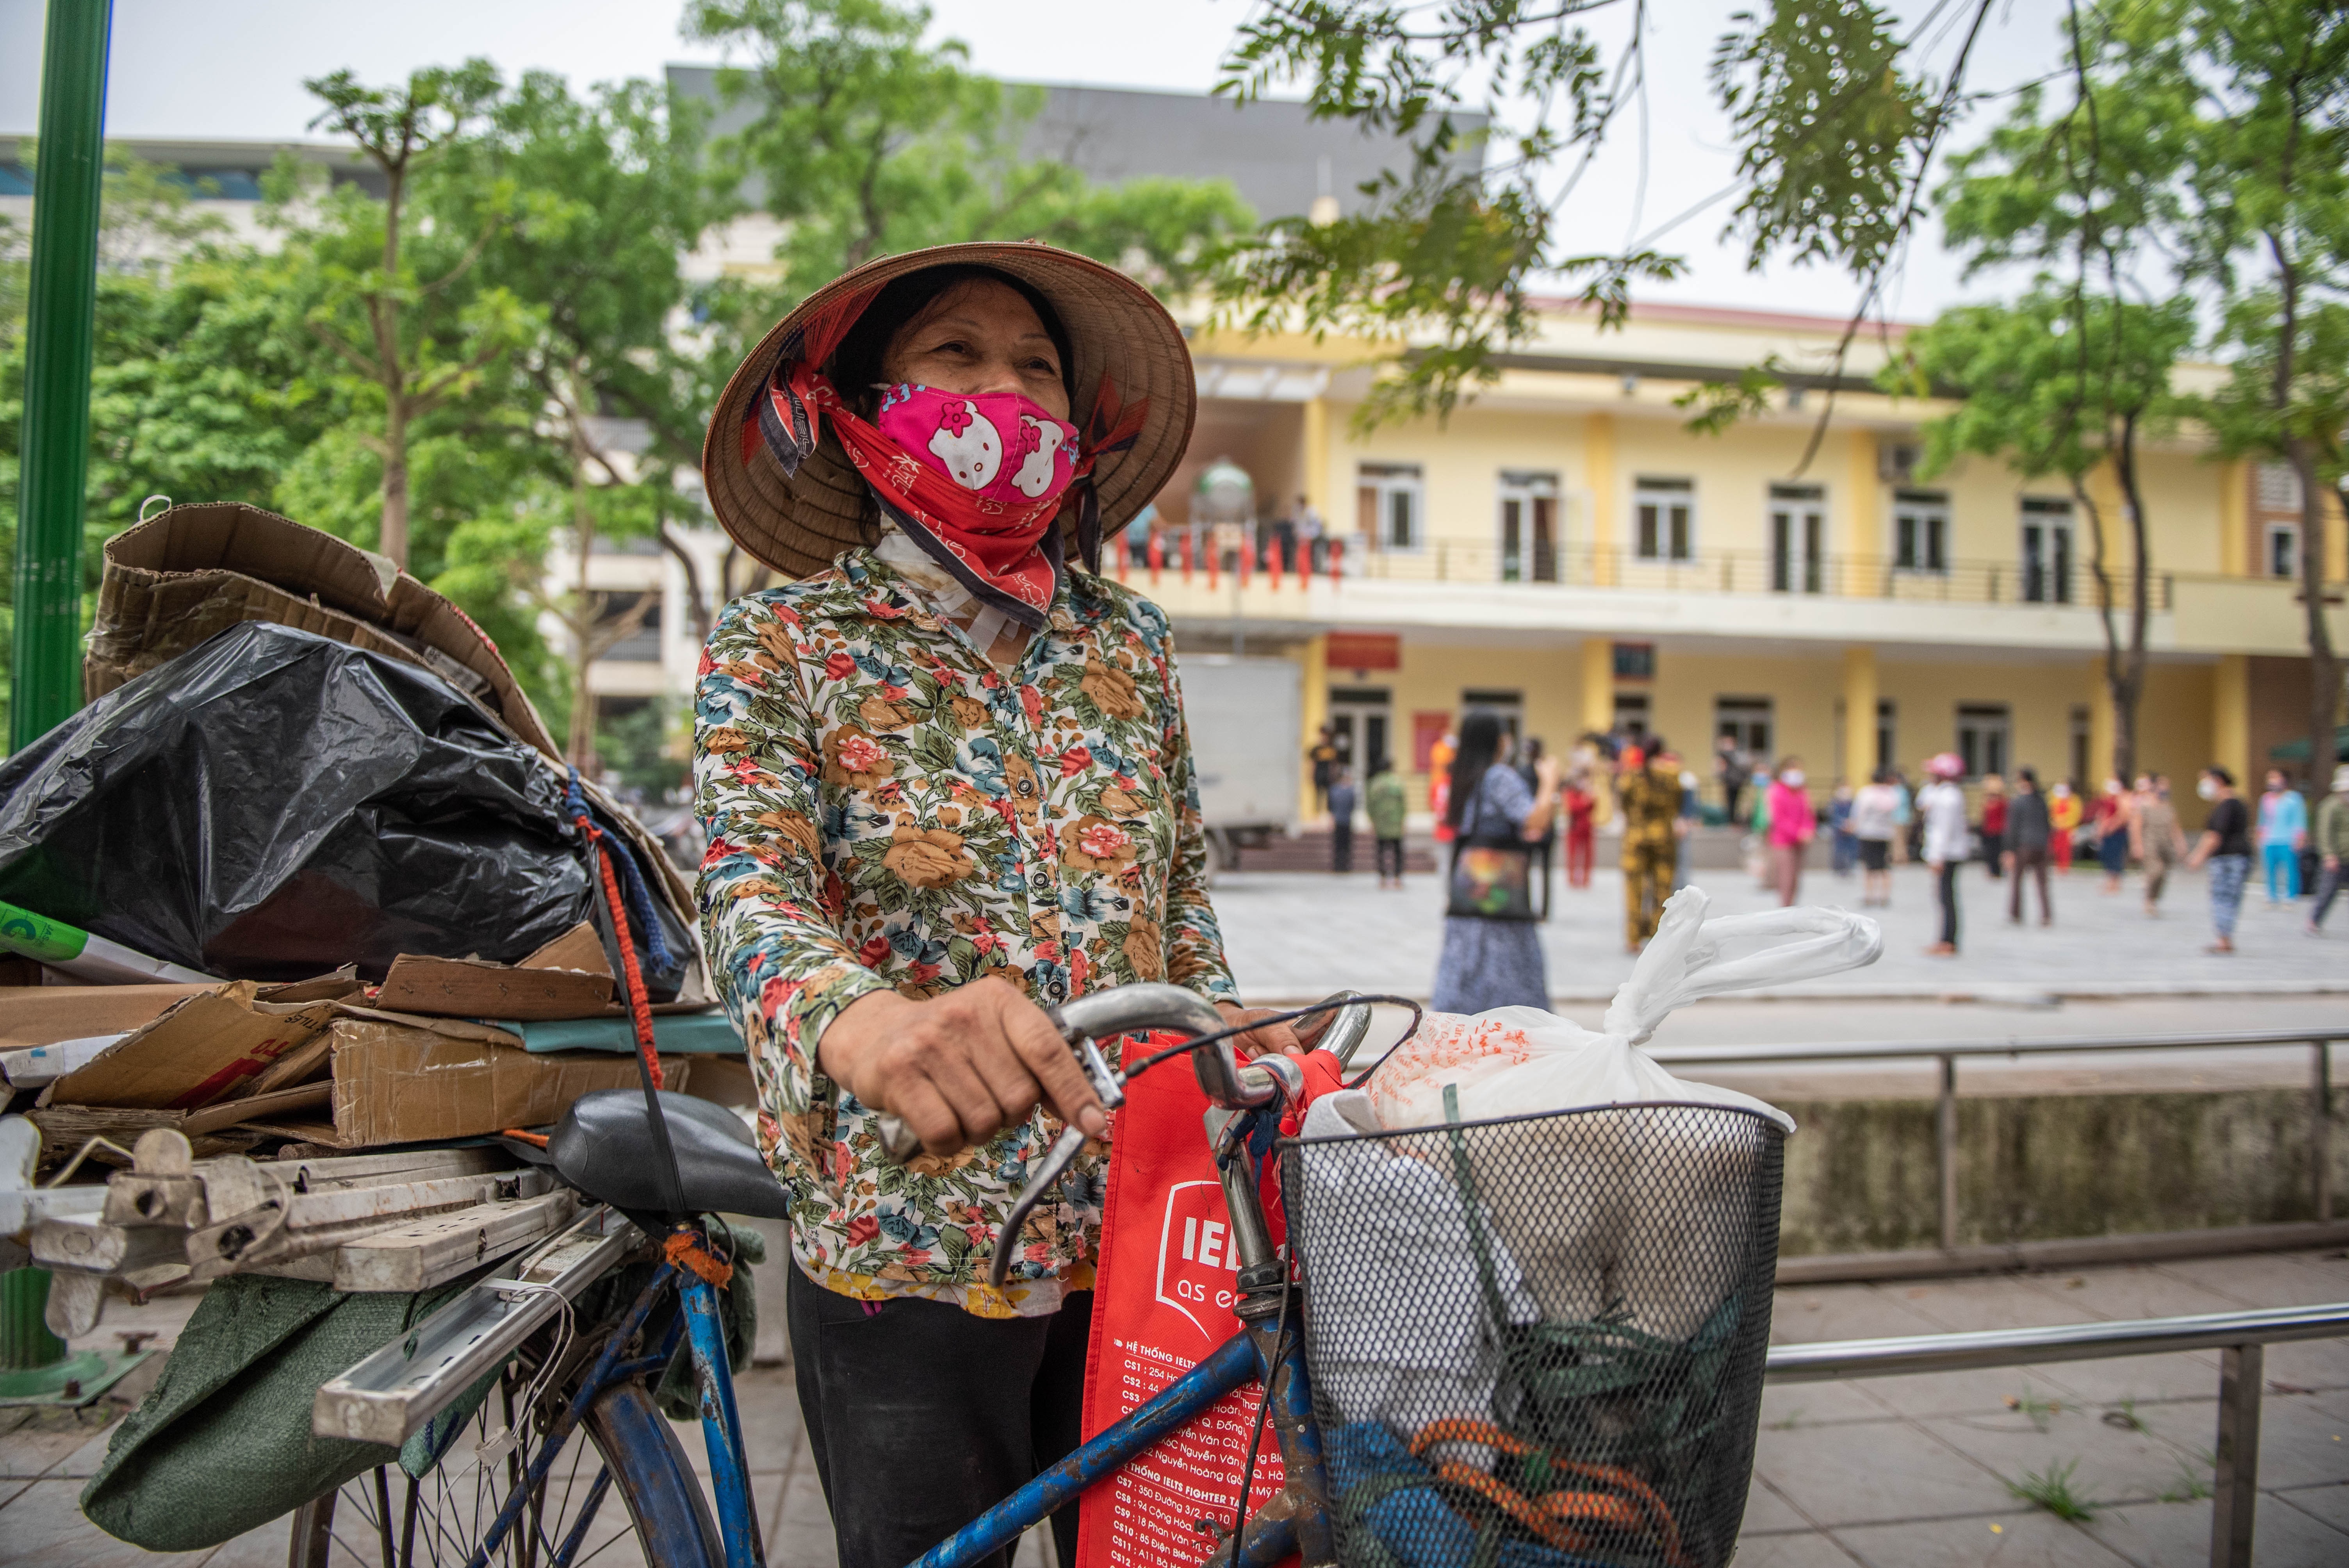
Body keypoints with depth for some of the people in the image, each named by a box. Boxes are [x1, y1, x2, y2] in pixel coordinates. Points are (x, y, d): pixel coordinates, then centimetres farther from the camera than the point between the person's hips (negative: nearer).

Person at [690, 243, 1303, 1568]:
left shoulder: (1131, 640, 7)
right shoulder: (784, 647, -5)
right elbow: (751, 895, -19)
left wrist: (1218, 1025, -5)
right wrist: (861, 1021, -41)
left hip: (1137, 1241, 4)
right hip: (902, 1261, -3)